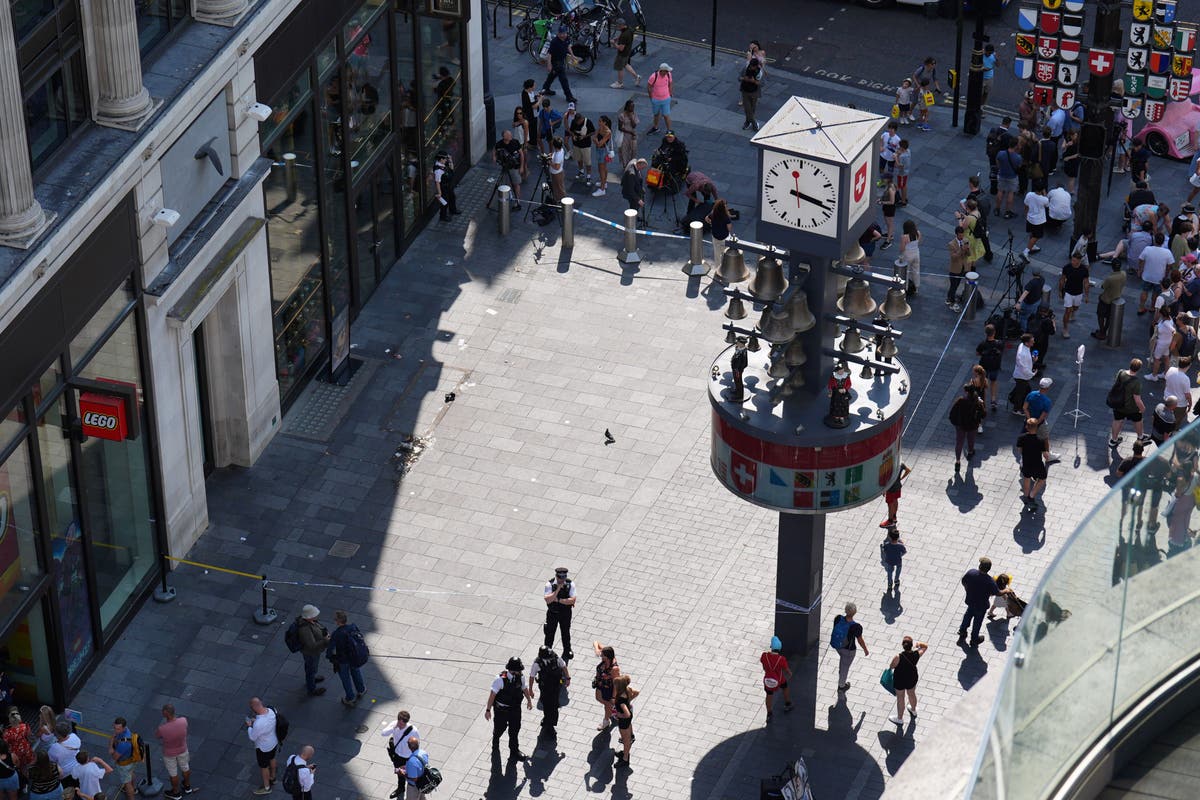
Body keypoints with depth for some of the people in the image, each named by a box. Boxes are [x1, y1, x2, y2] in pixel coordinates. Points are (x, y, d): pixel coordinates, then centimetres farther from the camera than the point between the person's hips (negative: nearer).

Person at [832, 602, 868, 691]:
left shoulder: (838, 618, -24)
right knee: (845, 666, 23)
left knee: (842, 658, 37)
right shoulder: (856, 627, -36)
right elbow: (860, 641, -18)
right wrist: (865, 650, 2)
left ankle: (841, 674, 65)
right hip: (848, 650, -4)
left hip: (837, 646, 4)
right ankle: (841, 686, 48)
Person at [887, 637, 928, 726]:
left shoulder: (898, 657, -36)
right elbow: (925, 646, -5)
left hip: (900, 680, -3)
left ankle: (899, 719, 42)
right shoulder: (916, 654, -25)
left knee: (900, 699, 20)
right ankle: (913, 711, 60)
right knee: (912, 694, 31)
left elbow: (892, 667, -16)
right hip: (912, 678, 3)